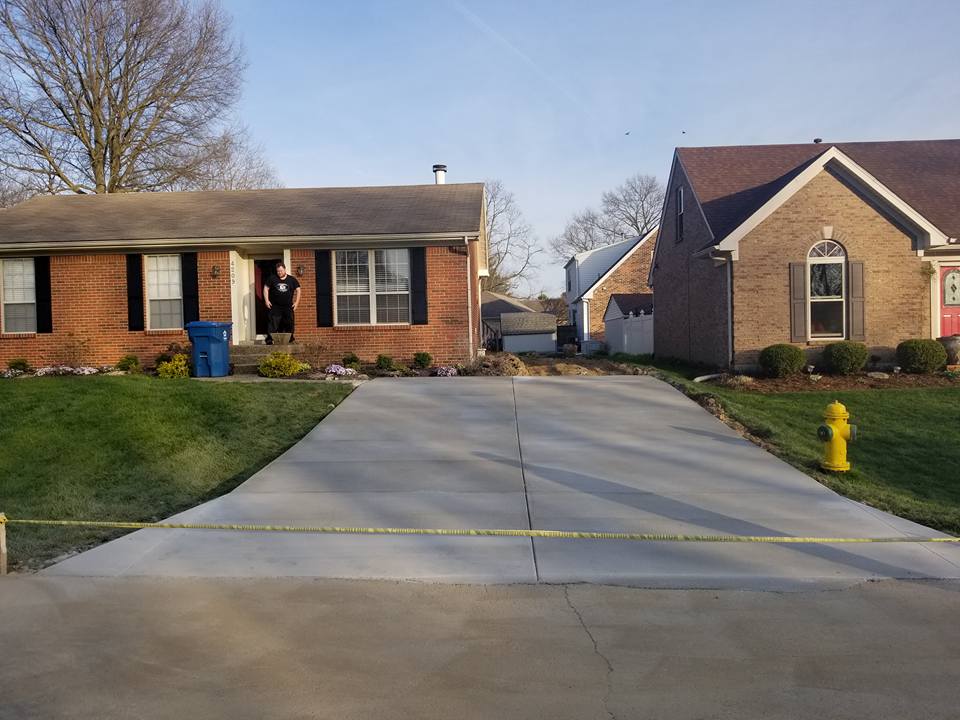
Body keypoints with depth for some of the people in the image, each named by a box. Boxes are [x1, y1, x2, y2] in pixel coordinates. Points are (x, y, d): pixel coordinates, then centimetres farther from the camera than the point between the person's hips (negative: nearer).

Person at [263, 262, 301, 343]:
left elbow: (298, 290, 10)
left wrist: (296, 302, 0)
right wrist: (266, 300, -2)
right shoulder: (272, 278, 6)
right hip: (274, 307, -1)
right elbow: (266, 288, 9)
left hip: (288, 307, 1)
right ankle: (269, 340, -8)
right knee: (272, 324, -9)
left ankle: (290, 340, 11)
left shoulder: (292, 279, 8)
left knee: (289, 324, 2)